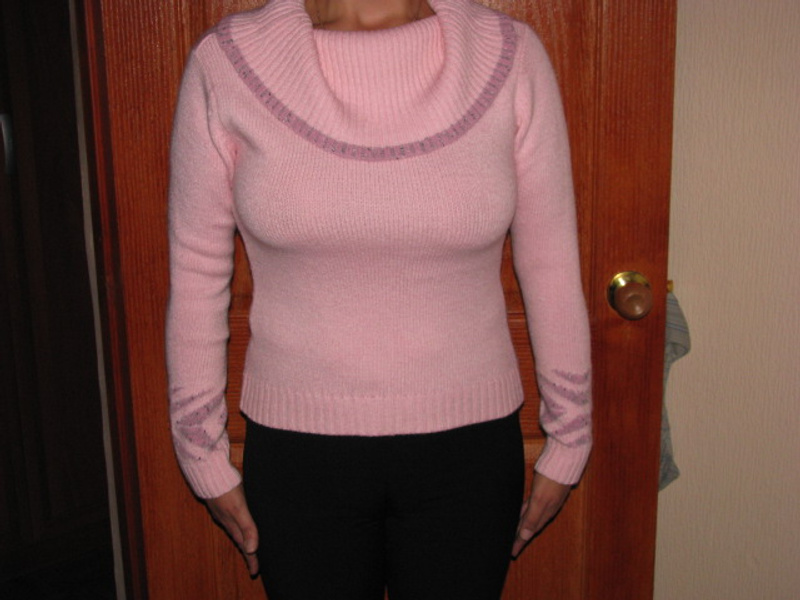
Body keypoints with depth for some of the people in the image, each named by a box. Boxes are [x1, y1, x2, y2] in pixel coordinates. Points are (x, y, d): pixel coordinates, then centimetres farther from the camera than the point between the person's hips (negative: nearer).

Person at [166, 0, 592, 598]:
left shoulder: (510, 55, -8)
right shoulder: (227, 61, -9)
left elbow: (553, 267, -1)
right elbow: (196, 274, -1)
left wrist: (567, 445, 6)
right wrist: (207, 461, 4)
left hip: (468, 446, 1)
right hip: (298, 453, 0)